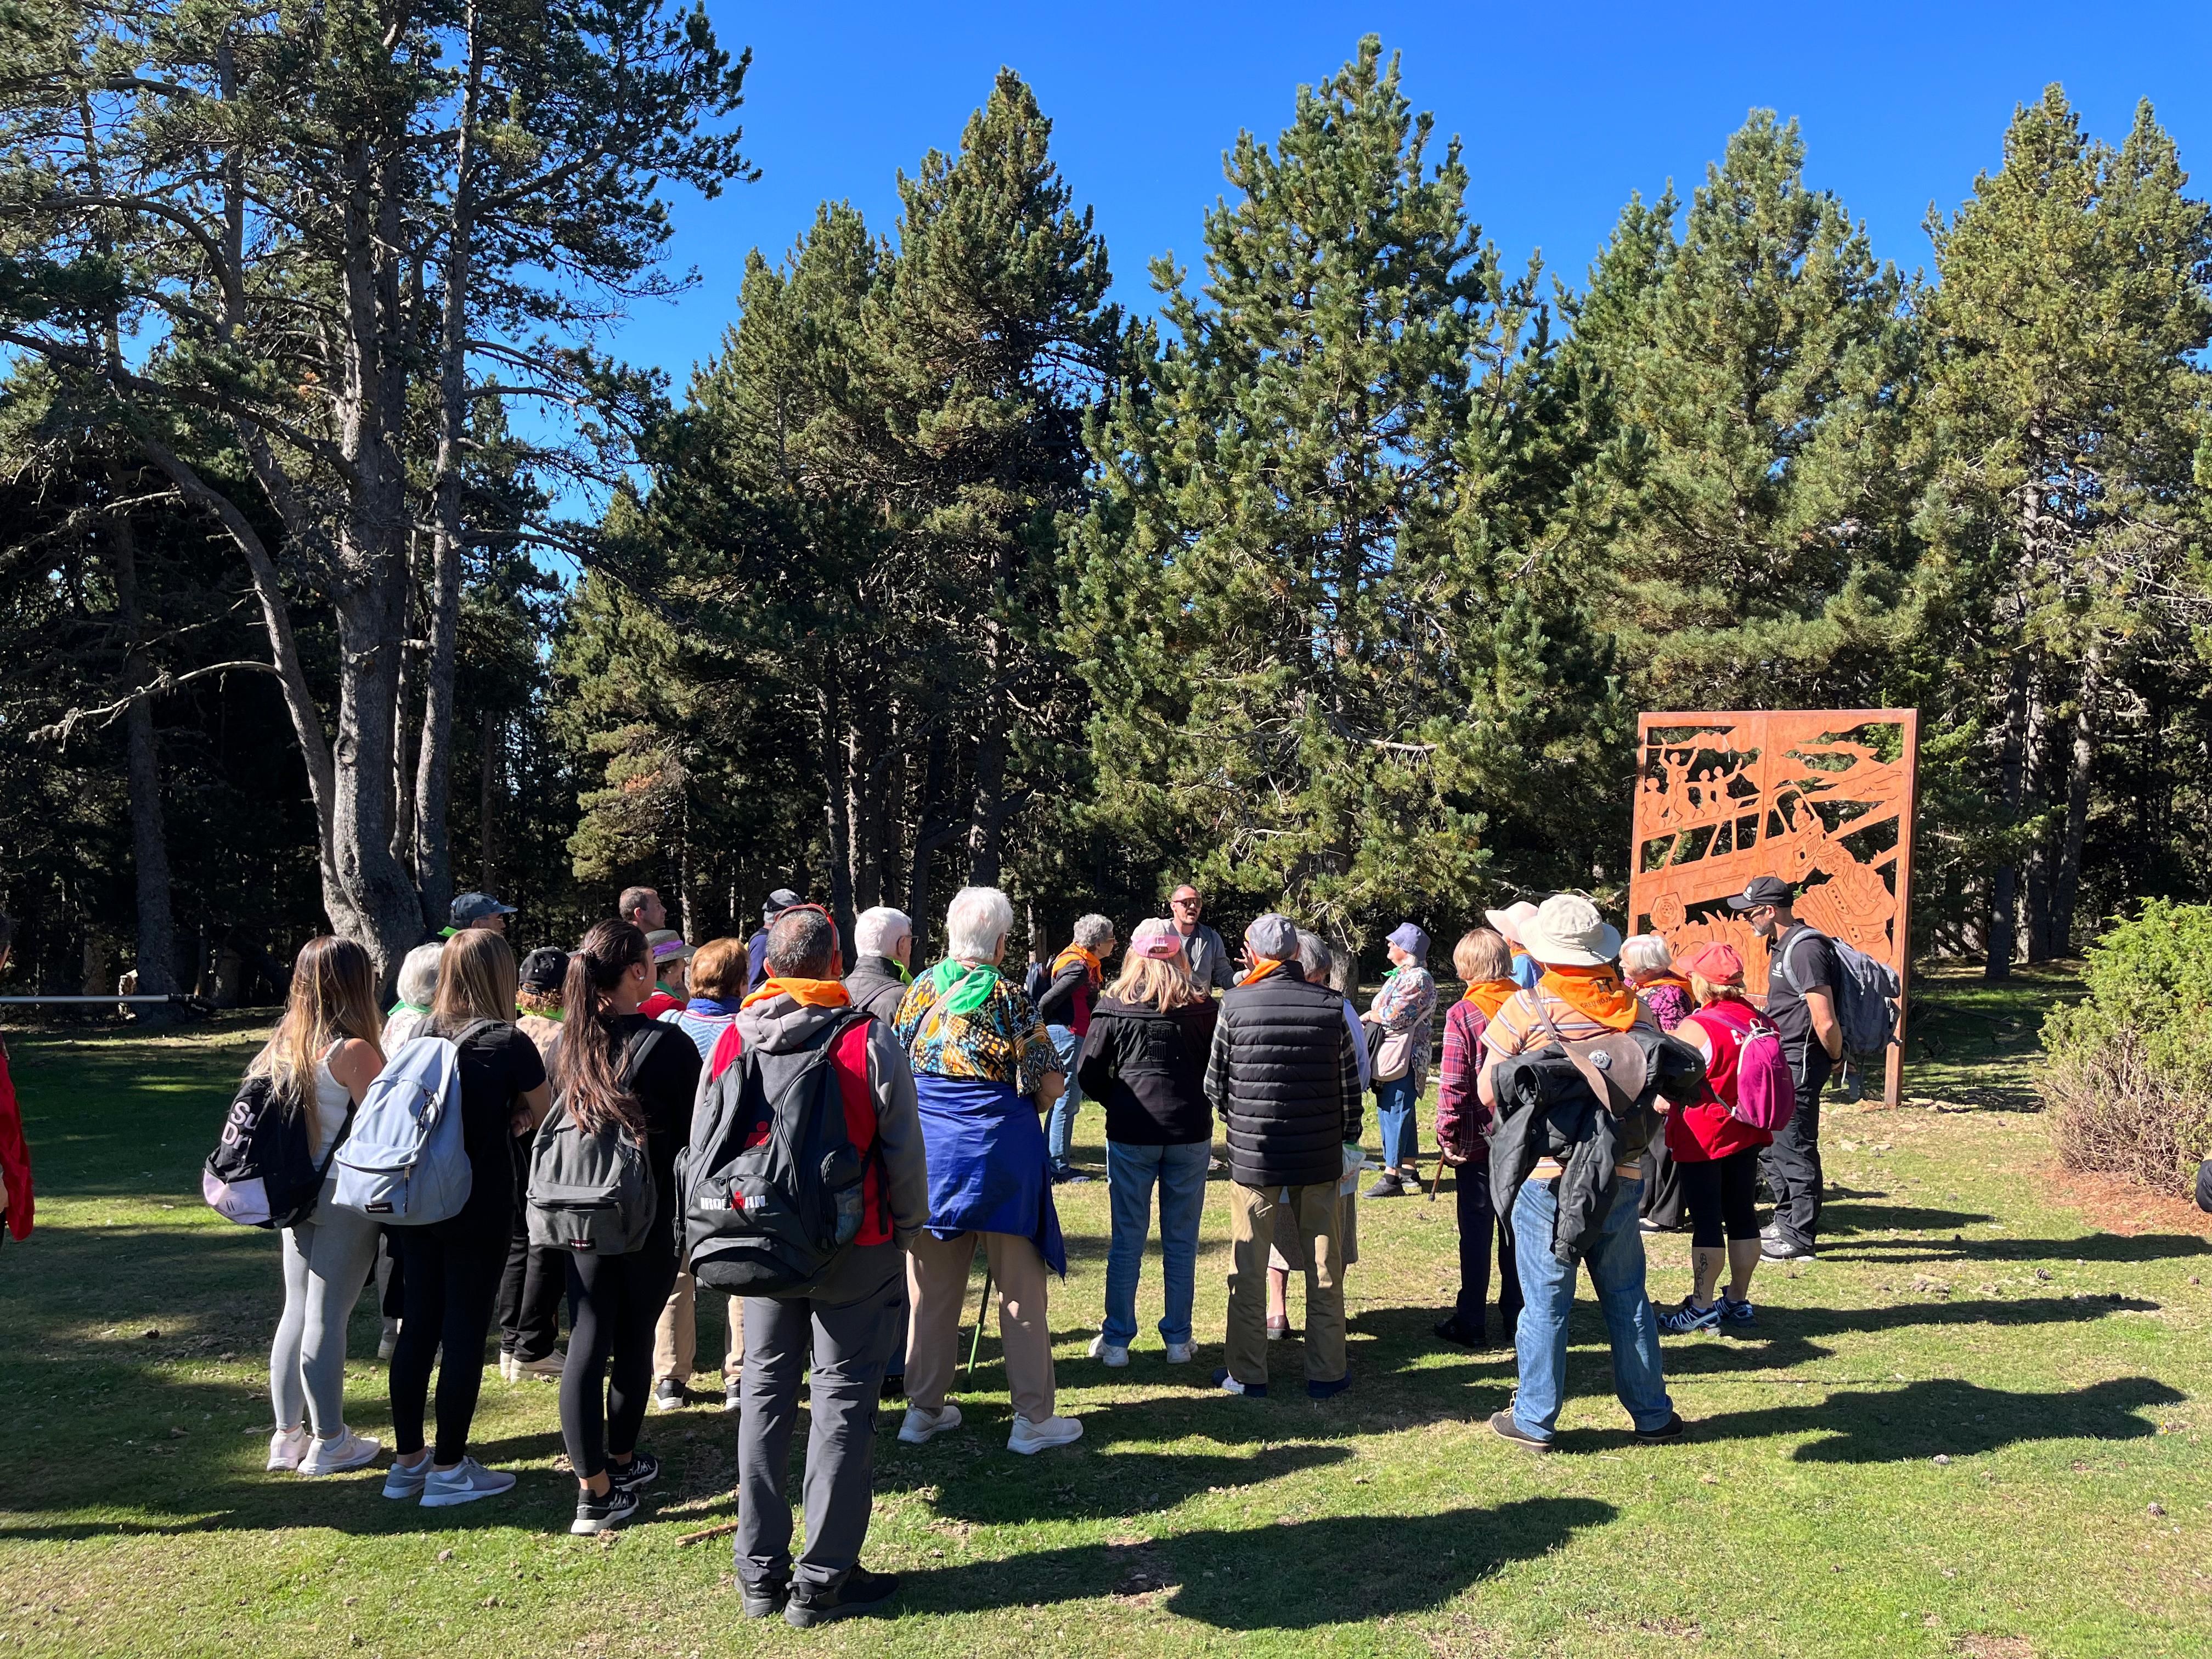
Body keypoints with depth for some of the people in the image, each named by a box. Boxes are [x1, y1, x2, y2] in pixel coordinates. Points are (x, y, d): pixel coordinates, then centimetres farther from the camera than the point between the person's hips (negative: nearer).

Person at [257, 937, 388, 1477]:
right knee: (328, 1316, 0)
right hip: (346, 1193, -7)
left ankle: (287, 1436, 25)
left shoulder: (284, 1043, 5)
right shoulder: (353, 1050, -18)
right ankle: (330, 1442, 11)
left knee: (297, 1310, 15)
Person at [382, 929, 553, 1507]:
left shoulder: (422, 1035, 4)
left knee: (418, 1326, 14)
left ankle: (407, 1461, 26)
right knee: (465, 1331, 3)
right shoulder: (509, 1044, -13)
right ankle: (449, 1470, 11)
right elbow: (546, 1117, -2)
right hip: (481, 1207, -6)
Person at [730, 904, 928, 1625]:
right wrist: (909, 1227, 7)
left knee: (765, 1395, 14)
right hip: (854, 1248, -3)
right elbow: (903, 1151, -9)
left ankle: (760, 1573, 22)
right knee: (841, 1400, 5)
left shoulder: (736, 1042, -4)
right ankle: (821, 1581, 10)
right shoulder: (871, 1042, -14)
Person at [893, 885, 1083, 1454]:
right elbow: (1049, 1084, -10)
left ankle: (924, 1408, 22)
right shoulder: (1008, 997, -9)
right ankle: (1032, 1417, 11)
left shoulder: (919, 990, 4)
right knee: (1020, 1289, 6)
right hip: (999, 1151, -4)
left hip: (927, 1150, 4)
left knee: (931, 1286, 14)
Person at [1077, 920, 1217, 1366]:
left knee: (1127, 1240, 7)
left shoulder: (1114, 1006, -3)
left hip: (1131, 1130, -1)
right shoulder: (1202, 1007, 1)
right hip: (1190, 1131, 1)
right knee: (1181, 1240, 10)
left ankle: (1116, 1341, 13)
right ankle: (1178, 1339, 16)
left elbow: (1091, 1075, -3)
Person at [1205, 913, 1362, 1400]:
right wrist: (1347, 1140, 16)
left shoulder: (1235, 1005, -9)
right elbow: (1350, 1086, 2)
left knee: (1249, 1266, 9)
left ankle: (1246, 1373, 16)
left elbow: (1214, 1083, -1)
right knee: (1324, 1266, 12)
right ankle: (1327, 1372, 19)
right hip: (1320, 1158, 2)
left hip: (1253, 1153, -1)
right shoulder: (1331, 1007, -5)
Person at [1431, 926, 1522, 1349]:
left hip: (1477, 1139, -4)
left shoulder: (1462, 1014, -14)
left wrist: (1447, 1135, -7)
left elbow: (1453, 1085, -17)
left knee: (1476, 1231, 4)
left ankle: (1470, 1322, 11)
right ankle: (1517, 1314, 23)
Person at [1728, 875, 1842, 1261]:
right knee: (1767, 1142, 18)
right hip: (1780, 1061, 11)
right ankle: (1786, 1223, 30)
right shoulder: (1782, 946, 13)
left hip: (1800, 1064, -11)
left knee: (1794, 1148, -4)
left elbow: (1825, 1021, -23)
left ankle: (1800, 1239, 5)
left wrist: (1836, 1058, -8)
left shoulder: (1805, 949, -20)